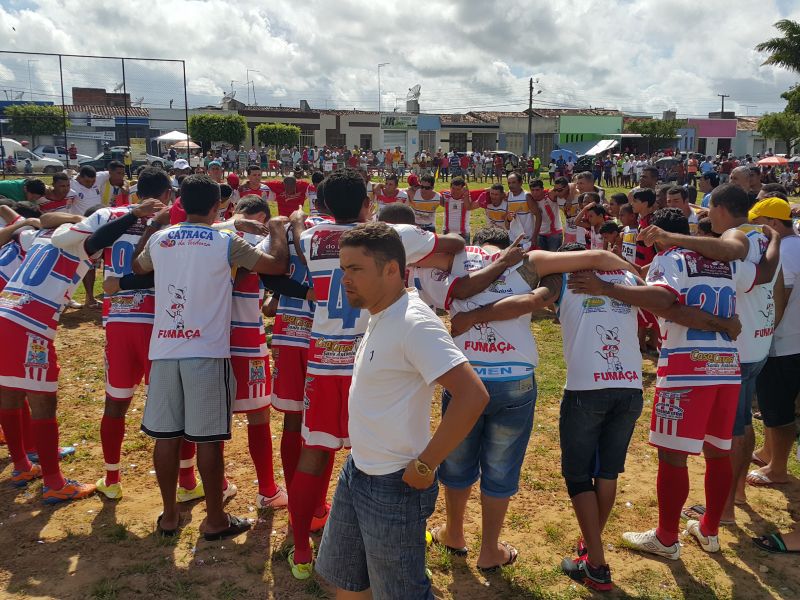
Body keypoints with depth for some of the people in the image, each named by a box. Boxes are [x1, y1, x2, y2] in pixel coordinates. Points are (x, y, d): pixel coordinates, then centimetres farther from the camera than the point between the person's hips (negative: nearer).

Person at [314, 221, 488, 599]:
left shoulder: (413, 323, -24)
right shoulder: (380, 314, 4)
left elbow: (473, 395, -32)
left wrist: (425, 466, -23)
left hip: (393, 486, -9)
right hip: (356, 472, 9)